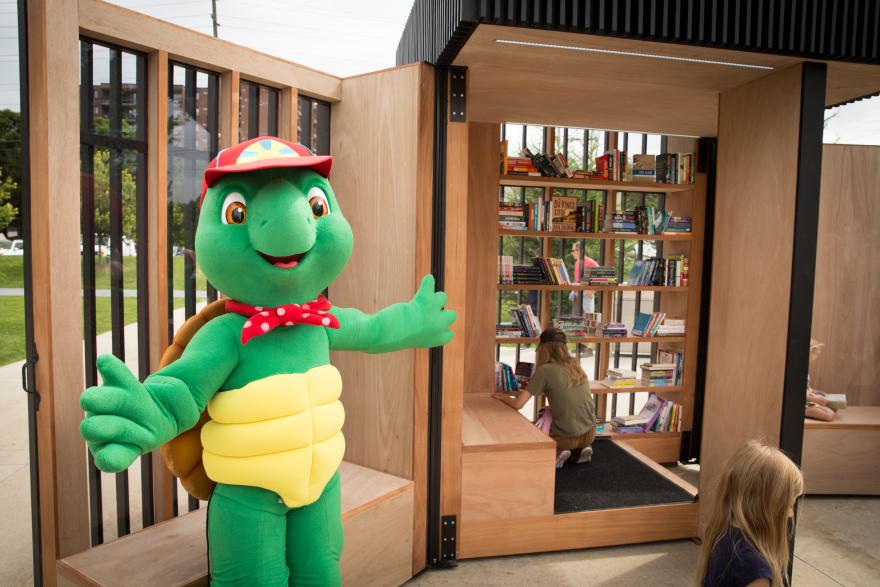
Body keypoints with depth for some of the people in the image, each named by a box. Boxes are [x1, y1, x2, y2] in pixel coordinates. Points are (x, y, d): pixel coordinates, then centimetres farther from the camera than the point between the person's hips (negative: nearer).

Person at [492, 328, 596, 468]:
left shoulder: (545, 370, -13)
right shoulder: (575, 366, 5)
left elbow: (518, 404, -15)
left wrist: (502, 396, 5)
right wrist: (530, 391, 26)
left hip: (566, 436, -5)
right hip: (589, 433, 5)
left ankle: (557, 453, -1)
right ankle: (581, 449, 11)